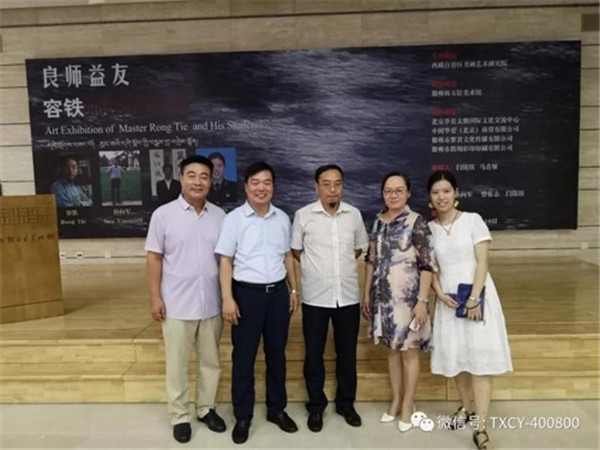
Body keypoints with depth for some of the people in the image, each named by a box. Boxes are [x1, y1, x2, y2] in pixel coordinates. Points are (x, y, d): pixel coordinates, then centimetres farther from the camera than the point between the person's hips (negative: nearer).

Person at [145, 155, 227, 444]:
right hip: (177, 306, -3)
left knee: (210, 361, 16)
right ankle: (179, 416, 29)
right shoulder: (163, 214, -6)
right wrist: (155, 297, -8)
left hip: (211, 305, 3)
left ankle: (206, 409, 35)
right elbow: (154, 259, -4)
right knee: (177, 365, 11)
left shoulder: (219, 215, 2)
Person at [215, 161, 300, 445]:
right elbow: (226, 261, -7)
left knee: (277, 354, 15)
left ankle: (277, 409, 32)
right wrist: (227, 298, -13)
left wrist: (294, 289, 12)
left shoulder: (282, 218, 6)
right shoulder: (234, 219, -6)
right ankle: (243, 416, 23)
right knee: (243, 357, 7)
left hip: (278, 292, 4)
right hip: (247, 293, -3)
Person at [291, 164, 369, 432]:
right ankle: (316, 406, 27)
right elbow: (295, 251, 5)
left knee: (347, 353, 13)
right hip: (315, 297, -2)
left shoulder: (354, 214, 1)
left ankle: (346, 403, 32)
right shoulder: (303, 215, -6)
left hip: (348, 296, 2)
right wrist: (317, 269, 5)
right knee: (314, 355, 9)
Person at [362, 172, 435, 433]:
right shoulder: (378, 222, 6)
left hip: (406, 296, -5)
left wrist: (422, 300, -17)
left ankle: (408, 406, 24)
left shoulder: (417, 223, -10)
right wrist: (366, 293, 11)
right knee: (392, 349, 16)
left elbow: (427, 265, -13)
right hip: (383, 296, 5)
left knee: (408, 350, 8)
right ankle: (395, 401, 32)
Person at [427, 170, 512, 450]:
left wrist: (474, 298, -16)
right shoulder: (429, 228, 5)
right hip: (448, 297, 4)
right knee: (455, 355, 11)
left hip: (476, 293, -3)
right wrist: (439, 293, -10)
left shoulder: (473, 220, -5)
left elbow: (482, 262, -9)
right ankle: (467, 406, 33)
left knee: (479, 358, -4)